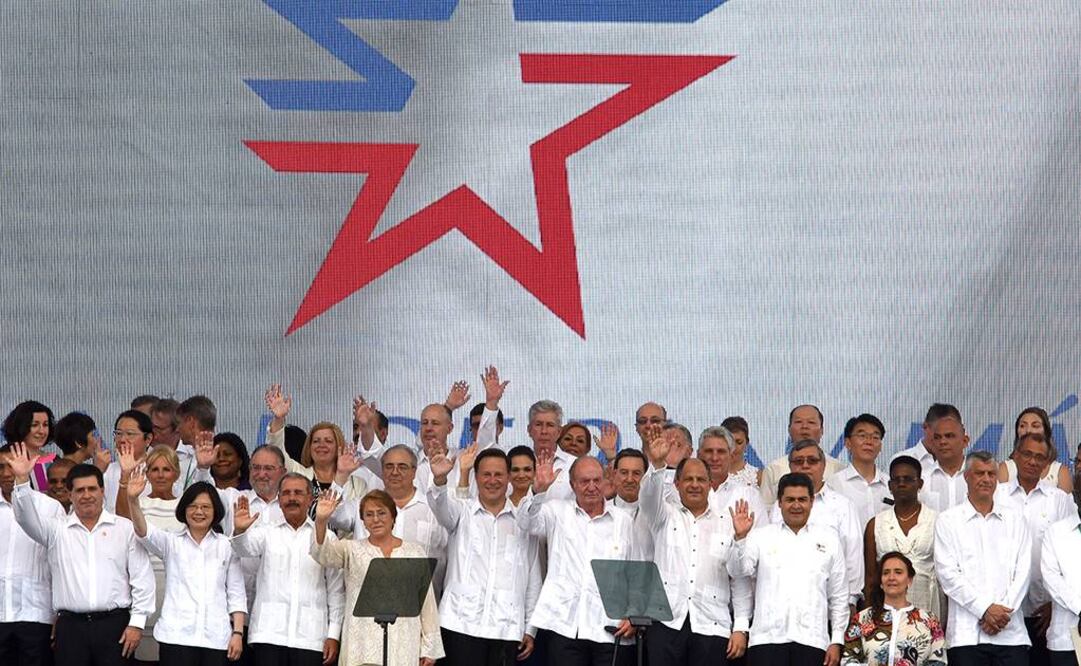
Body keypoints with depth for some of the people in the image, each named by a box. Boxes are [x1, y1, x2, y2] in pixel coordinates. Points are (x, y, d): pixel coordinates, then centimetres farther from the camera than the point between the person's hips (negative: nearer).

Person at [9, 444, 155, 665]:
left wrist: (137, 622, -2)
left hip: (114, 623, -1)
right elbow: (27, 517, -5)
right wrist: (22, 480, -20)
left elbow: (142, 578, 5)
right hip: (71, 625, 1)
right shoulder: (57, 529, 11)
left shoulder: (125, 528, 7)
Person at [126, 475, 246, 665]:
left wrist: (238, 632, 0)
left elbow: (236, 593, 10)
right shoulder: (171, 543, 10)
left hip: (216, 639, 1)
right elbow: (145, 532, -10)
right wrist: (133, 500, -28)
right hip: (176, 636, -1)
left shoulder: (226, 546, 11)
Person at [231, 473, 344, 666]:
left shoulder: (326, 538, 11)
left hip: (310, 636, 0)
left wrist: (333, 634, 4)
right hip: (269, 633, 0)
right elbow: (245, 548, -11)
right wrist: (239, 531, -34)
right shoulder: (267, 532, 11)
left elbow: (336, 590, 11)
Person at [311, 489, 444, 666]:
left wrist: (429, 648, 7)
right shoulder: (352, 550, 8)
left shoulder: (415, 552, 11)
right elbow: (322, 554, -12)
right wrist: (321, 522, -31)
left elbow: (427, 601, 11)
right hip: (363, 643, -1)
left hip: (403, 645, 1)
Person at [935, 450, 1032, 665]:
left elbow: (1022, 571, 8)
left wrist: (1004, 611, -6)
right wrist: (985, 609, -10)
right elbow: (948, 574, -1)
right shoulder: (948, 520, 8)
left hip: (1010, 631, 2)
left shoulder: (1014, 518, 15)